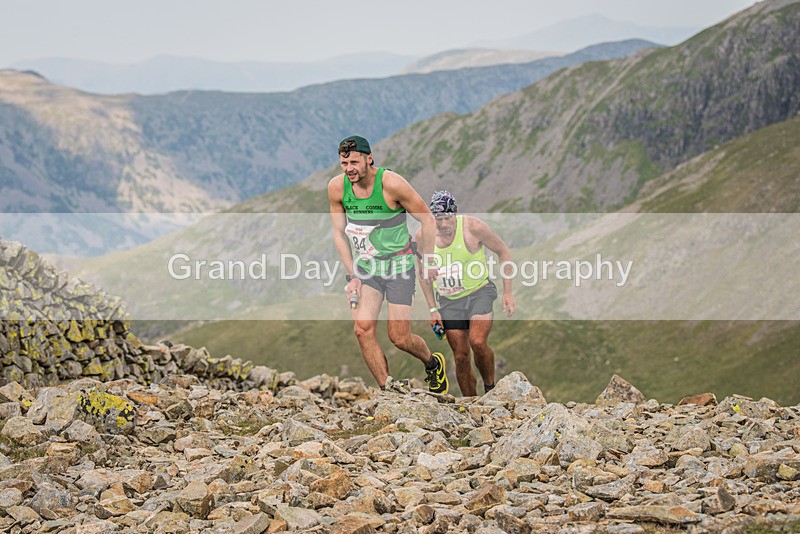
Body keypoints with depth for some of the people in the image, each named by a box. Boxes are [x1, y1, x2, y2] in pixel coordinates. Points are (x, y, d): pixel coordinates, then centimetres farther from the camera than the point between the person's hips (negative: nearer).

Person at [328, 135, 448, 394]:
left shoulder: (391, 183, -20)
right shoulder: (337, 187, -8)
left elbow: (427, 219, -9)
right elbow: (339, 233, 4)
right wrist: (352, 276, -1)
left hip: (399, 265, -4)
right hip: (364, 266, 4)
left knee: (399, 338, -2)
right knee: (363, 329, -13)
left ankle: (433, 363, 30)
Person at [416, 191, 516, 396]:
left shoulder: (473, 227, -17)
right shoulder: (424, 236, -8)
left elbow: (503, 252, -3)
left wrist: (507, 293, -5)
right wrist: (433, 309, 4)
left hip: (479, 292, -3)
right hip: (449, 301, 3)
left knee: (477, 342, -25)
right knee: (461, 357, 2)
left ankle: (490, 387, -1)